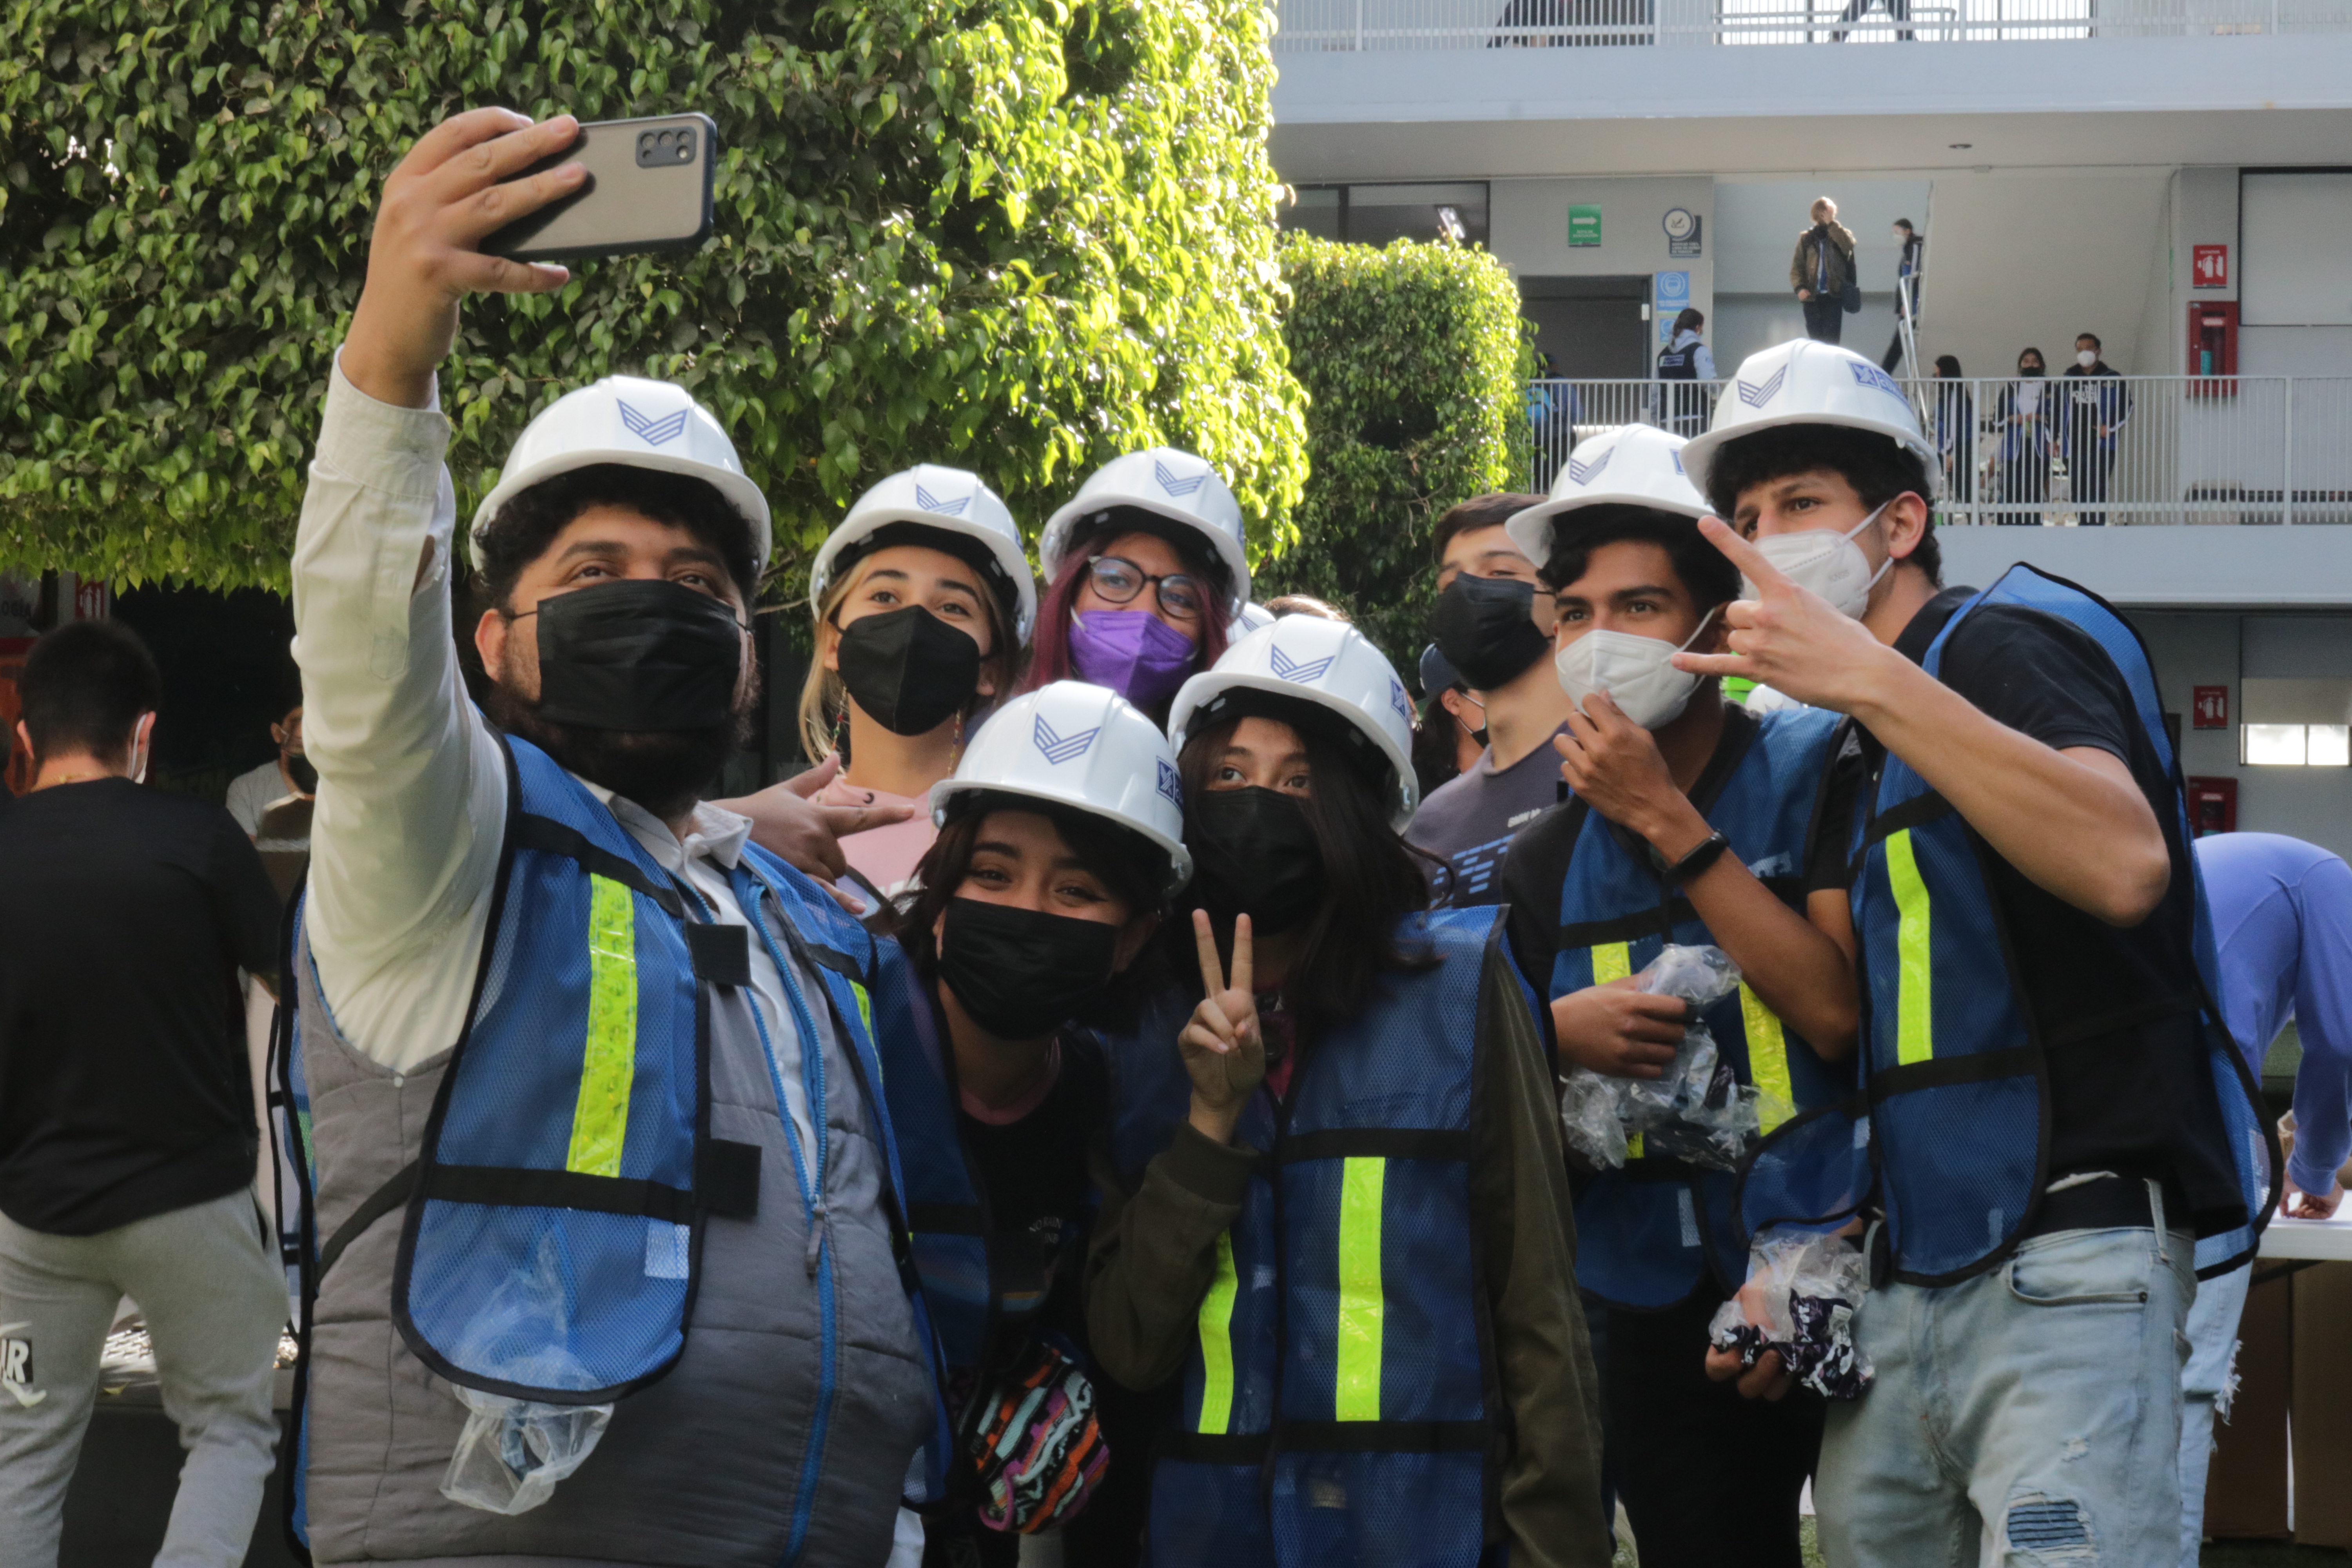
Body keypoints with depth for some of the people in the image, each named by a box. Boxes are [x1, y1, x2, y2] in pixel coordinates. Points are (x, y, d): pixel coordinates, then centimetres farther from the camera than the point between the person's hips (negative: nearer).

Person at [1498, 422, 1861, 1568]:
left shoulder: (1817, 772, -6)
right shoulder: (1545, 861, 8)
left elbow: (1840, 1012, -17)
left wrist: (1669, 824, -17)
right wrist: (1559, 1033, -9)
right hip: (1659, 1329, 5)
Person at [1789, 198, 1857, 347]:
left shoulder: (1840, 235, 10)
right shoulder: (1807, 238, 13)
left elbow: (1848, 245, -15)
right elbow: (1797, 266, 8)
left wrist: (1831, 224, -13)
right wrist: (1800, 287, -9)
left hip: (1833, 296, -2)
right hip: (1812, 297, 2)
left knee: (1830, 341, -10)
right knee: (1815, 341, 0)